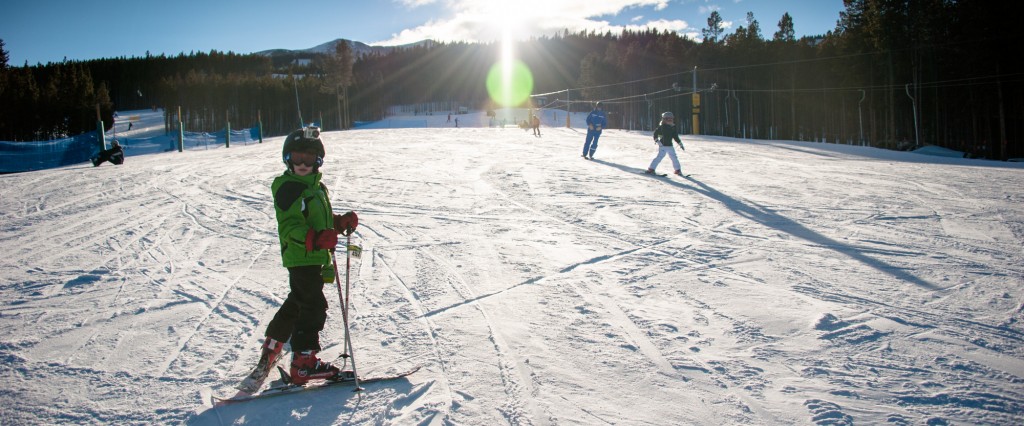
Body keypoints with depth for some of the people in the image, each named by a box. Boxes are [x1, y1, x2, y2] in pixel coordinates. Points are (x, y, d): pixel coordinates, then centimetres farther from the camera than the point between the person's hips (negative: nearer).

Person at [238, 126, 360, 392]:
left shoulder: (318, 187, 16)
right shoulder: (288, 188, -12)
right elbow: (289, 226, -22)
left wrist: (343, 223, 7)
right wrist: (316, 238, -37)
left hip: (316, 258, 9)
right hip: (300, 258, -9)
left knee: (296, 305, 18)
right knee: (313, 307, -8)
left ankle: (269, 354, 33)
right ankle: (304, 364, 2)